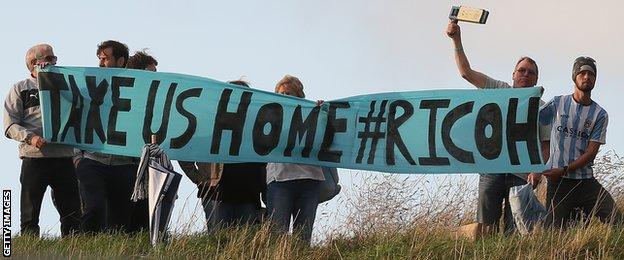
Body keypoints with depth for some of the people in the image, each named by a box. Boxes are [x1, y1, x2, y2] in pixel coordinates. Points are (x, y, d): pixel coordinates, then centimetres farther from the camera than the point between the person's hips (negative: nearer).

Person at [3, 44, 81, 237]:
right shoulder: (20, 89, 9)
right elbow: (10, 125, 0)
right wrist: (30, 138, -18)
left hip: (64, 157, 3)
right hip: (34, 158, -3)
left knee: (72, 215, 1)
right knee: (29, 215, -3)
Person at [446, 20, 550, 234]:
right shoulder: (500, 91, 14)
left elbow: (545, 146, 7)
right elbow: (466, 72, 9)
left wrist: (538, 170, -11)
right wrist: (456, 41, -1)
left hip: (521, 174, 0)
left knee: (514, 231, -6)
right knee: (485, 229, -6)